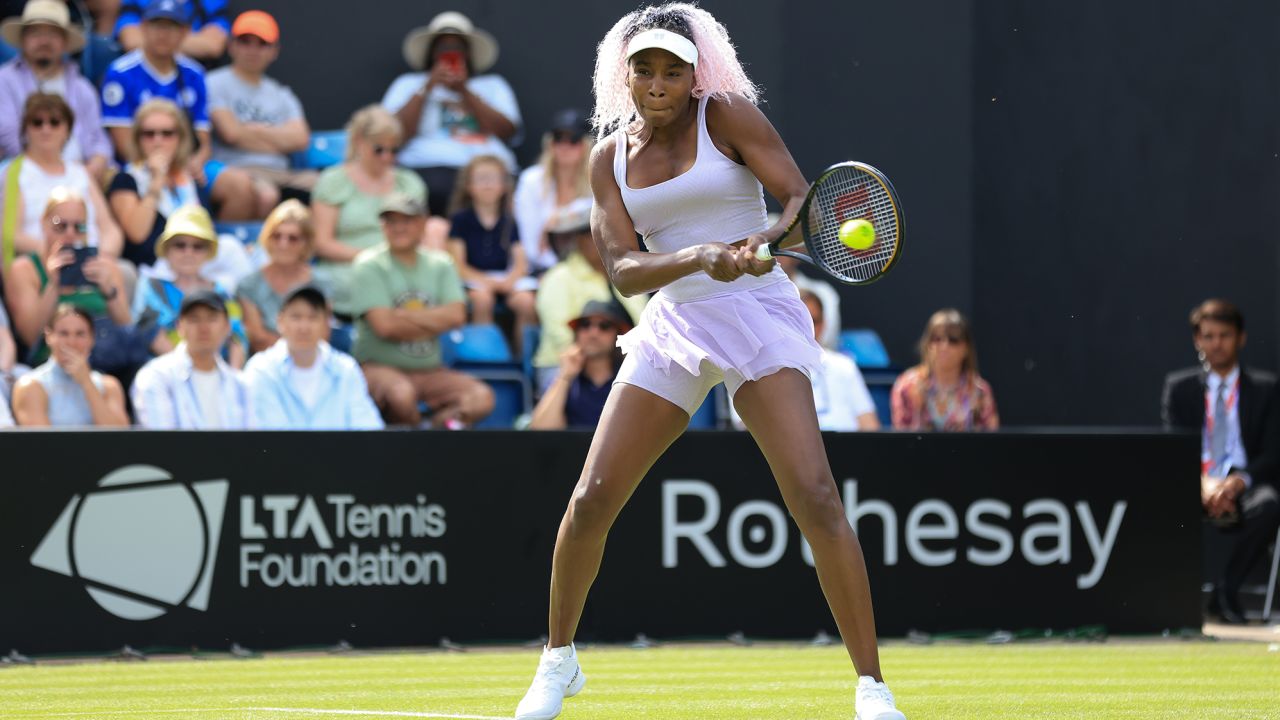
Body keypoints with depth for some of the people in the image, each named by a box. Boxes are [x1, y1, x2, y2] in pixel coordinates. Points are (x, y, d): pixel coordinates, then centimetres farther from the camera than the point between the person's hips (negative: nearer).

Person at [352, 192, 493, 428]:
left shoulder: (440, 265, 11)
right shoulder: (370, 265, -2)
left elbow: (456, 315, -5)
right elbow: (385, 326, -13)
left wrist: (403, 314, -11)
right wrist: (435, 322, -2)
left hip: (429, 371, 4)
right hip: (378, 366, -4)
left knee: (481, 397, -21)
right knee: (400, 392, -38)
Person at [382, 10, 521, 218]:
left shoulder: (493, 86, 28)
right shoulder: (408, 84, 25)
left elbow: (507, 131, 8)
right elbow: (395, 135, 7)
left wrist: (464, 91, 3)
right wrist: (427, 88, 3)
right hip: (426, 169, -2)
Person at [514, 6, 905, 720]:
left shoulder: (727, 116, -4)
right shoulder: (611, 157, 5)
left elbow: (803, 196, -11)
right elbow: (623, 269, -5)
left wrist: (765, 243, -33)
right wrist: (699, 257, -24)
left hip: (759, 319, -4)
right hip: (672, 330, 4)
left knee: (814, 495, -20)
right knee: (591, 500, -2)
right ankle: (559, 662, 21)